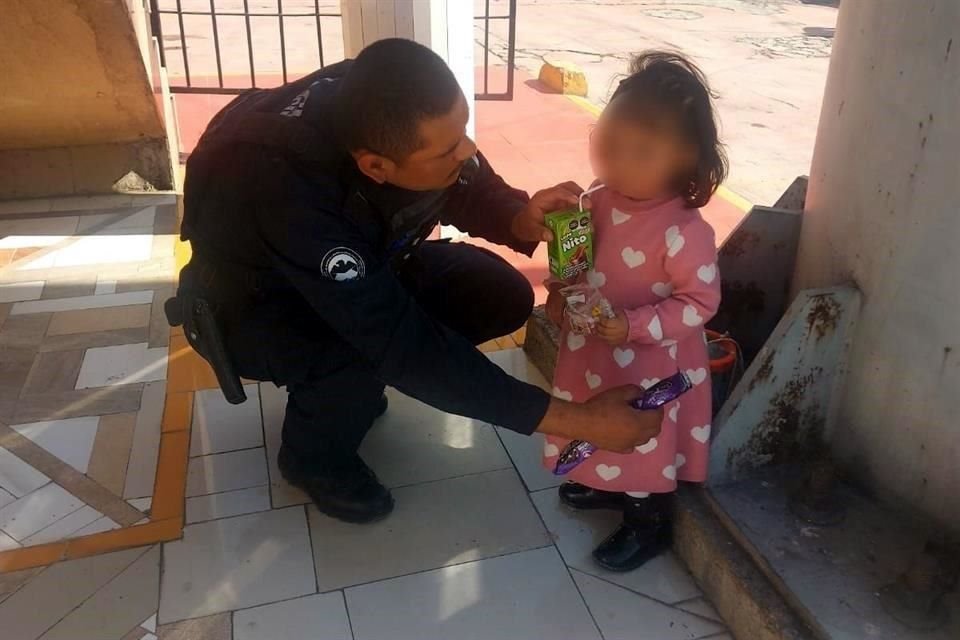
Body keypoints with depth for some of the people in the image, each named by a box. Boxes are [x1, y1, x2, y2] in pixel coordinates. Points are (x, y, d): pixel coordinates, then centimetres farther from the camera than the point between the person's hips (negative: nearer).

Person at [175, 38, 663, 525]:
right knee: (354, 357, -36)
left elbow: (470, 187, -6)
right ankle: (314, 459, -1)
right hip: (249, 304, -5)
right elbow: (405, 344, -42)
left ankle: (351, 382, 9)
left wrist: (520, 220, -30)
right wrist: (575, 420, -40)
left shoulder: (388, 111, -25)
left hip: (365, 265, 6)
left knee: (501, 295, -12)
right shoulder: (286, 187, -42)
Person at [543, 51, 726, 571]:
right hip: (591, 351, 7)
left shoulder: (684, 232, -28)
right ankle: (607, 485, 55)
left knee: (644, 443, 13)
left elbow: (700, 302, -22)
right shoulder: (600, 201, -8)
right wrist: (560, 299, -9)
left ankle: (648, 526, 37)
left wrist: (634, 326, -28)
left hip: (649, 365, -7)